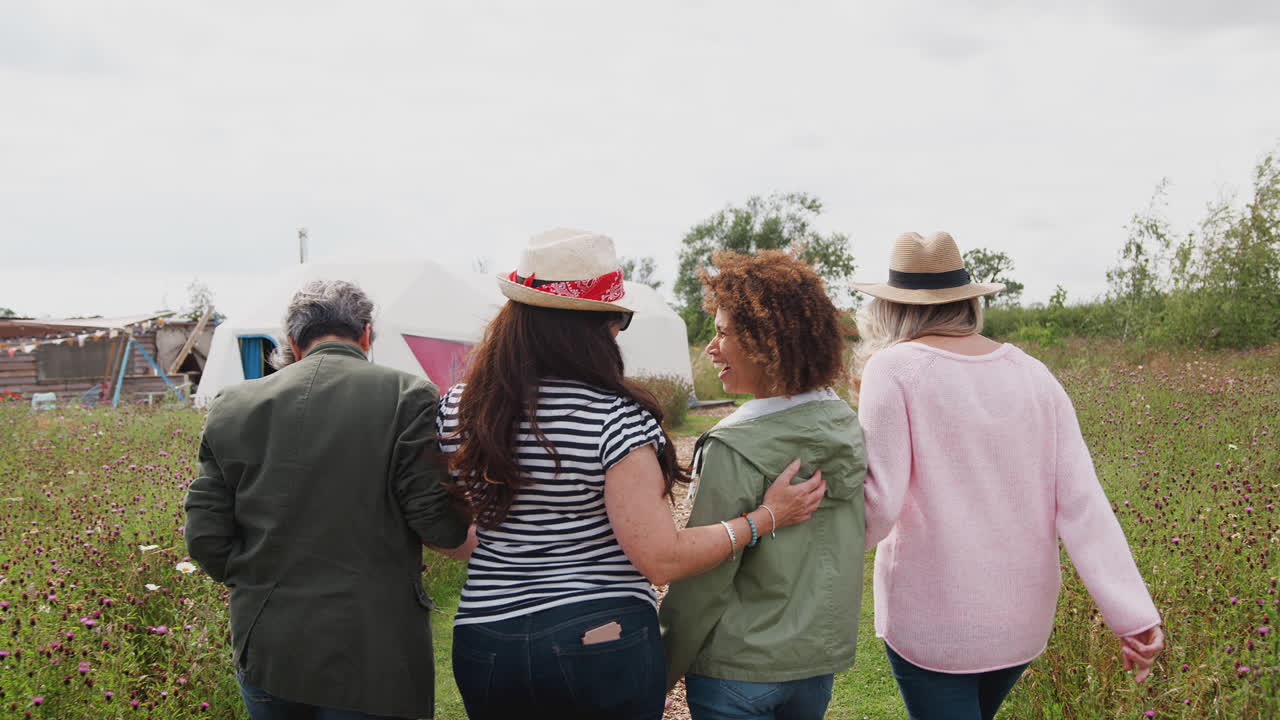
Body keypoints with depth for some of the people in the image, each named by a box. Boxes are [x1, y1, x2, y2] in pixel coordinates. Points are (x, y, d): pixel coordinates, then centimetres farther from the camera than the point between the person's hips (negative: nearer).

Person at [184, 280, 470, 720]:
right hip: (369, 656, -3)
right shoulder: (408, 398, -9)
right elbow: (442, 528, -12)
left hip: (263, 651, 4)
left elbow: (205, 538, 1)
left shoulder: (234, 406, 2)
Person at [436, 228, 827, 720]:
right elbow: (661, 560, -19)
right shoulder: (616, 419, -18)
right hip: (607, 641, -4)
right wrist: (765, 518, -11)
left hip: (485, 643, 4)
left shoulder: (456, 409, -4)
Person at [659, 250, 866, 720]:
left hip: (741, 670, -6)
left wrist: (666, 667, -4)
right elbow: (844, 548, 9)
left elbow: (705, 580, -16)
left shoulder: (737, 449, -21)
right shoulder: (846, 425, 0)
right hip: (824, 656, 7)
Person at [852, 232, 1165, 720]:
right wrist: (1135, 617, -8)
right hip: (1023, 616, 6)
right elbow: (1082, 503, -6)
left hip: (932, 618, -6)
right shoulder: (1034, 375, 1)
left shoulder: (893, 370, -13)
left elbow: (878, 505, -17)